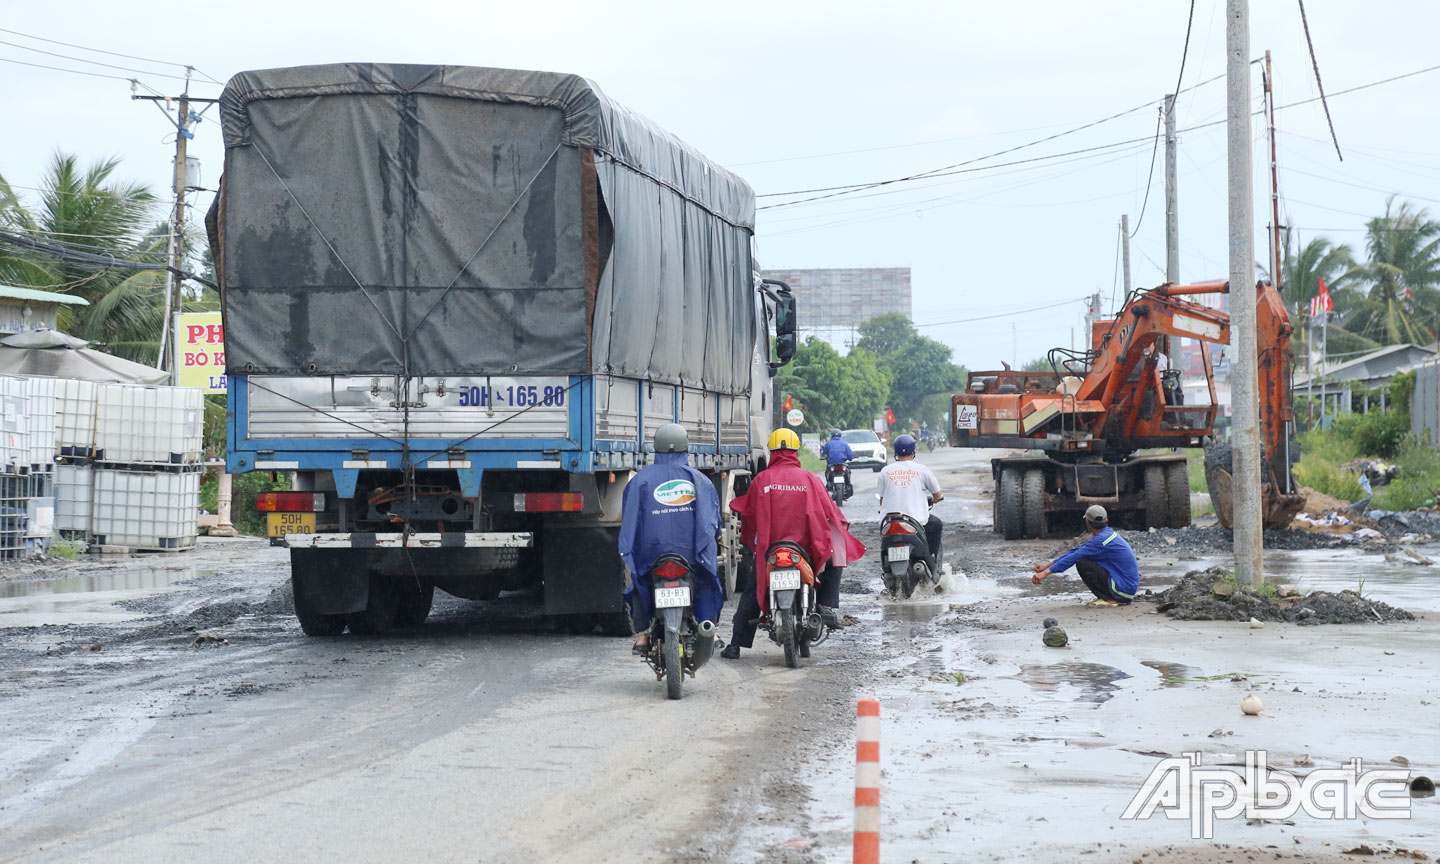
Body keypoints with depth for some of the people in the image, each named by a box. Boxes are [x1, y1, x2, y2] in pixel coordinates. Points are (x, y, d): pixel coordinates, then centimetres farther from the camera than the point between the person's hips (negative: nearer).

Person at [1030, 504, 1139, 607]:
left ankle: (1110, 599, -7)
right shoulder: (1109, 533, 11)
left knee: (1082, 563, -15)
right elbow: (1076, 551, 12)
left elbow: (1074, 557, -23)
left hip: (1124, 588, -9)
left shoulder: (1101, 540, -19)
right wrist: (1048, 565, 10)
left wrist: (1046, 572, -24)